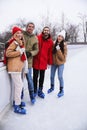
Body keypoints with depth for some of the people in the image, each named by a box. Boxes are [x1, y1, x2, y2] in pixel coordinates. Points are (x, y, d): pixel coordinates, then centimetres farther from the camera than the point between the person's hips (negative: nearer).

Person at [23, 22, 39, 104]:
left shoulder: (35, 38, 6)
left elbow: (36, 50, 7)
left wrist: (30, 53, -10)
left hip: (28, 61, 0)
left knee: (29, 78, 3)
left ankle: (32, 96, 19)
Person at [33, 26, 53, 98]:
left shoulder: (50, 41, 2)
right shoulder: (37, 38, -6)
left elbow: (50, 52, 4)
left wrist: (50, 62, 5)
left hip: (44, 61, 2)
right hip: (36, 60, -2)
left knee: (42, 77, 12)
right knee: (35, 76, 8)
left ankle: (40, 90, 26)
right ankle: (35, 90, 24)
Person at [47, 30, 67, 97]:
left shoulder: (64, 45, -13)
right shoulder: (54, 44, -3)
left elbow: (63, 57, -15)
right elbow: (51, 53, 6)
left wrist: (58, 50, -25)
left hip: (60, 63, -4)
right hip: (54, 63, 4)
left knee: (60, 77, 1)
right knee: (52, 76, 14)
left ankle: (62, 90, 19)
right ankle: (52, 87, 38)